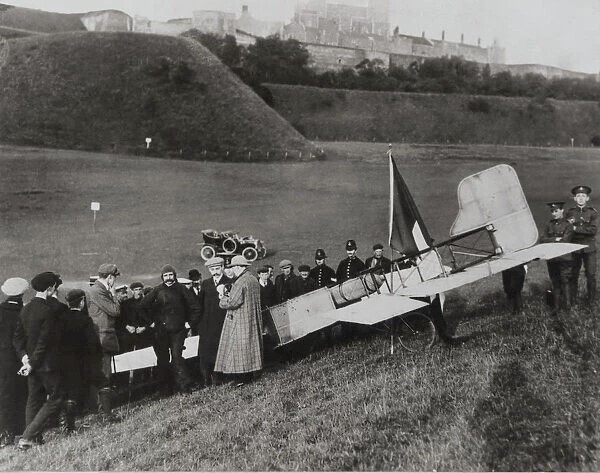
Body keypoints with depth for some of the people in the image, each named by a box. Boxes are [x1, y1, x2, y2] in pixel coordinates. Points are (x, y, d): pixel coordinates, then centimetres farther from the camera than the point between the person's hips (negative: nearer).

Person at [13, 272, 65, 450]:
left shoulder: (25, 309, 6)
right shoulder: (48, 311, -20)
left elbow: (17, 337, 7)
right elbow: (43, 342, -20)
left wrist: (24, 356, 1)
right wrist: (32, 364, -13)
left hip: (32, 362, 9)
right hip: (46, 364, -9)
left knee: (34, 400, 17)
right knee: (55, 400, 2)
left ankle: (34, 438, 23)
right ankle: (27, 437, -2)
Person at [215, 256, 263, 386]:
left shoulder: (240, 282, -19)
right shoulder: (254, 280, 10)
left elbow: (233, 302, -23)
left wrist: (223, 299, -4)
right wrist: (229, 296, 13)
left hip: (240, 321, -9)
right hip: (253, 320, 9)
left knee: (238, 349, -2)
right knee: (251, 346, 15)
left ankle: (241, 378, 0)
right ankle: (251, 373, 21)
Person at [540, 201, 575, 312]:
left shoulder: (568, 225, -2)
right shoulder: (549, 225, 13)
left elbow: (565, 241, -12)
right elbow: (542, 239, 1)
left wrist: (550, 241, -7)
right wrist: (555, 239, -11)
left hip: (564, 258, -5)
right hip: (551, 259, 5)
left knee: (565, 282, -3)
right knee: (555, 283, 9)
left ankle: (567, 306, 4)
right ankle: (556, 307, 15)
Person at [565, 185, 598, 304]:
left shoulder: (592, 212, 2)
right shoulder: (570, 212, 7)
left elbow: (593, 229, -11)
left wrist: (576, 228, -15)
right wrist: (568, 224, -9)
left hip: (589, 248, -1)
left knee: (591, 275, 0)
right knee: (573, 275, 3)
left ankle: (591, 301, 12)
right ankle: (572, 301, 13)